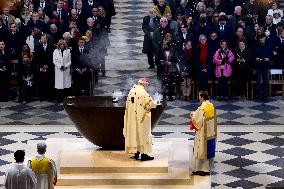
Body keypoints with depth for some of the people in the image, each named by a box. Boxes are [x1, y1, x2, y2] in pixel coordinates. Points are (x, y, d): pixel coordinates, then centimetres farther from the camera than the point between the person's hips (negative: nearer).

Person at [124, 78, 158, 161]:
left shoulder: (131, 91, 5)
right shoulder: (143, 92, -18)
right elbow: (151, 103, -14)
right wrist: (155, 103, 8)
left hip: (132, 118, 7)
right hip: (141, 117, -7)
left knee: (134, 134, 13)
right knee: (142, 135, -1)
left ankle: (136, 154, 17)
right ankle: (143, 155, 0)